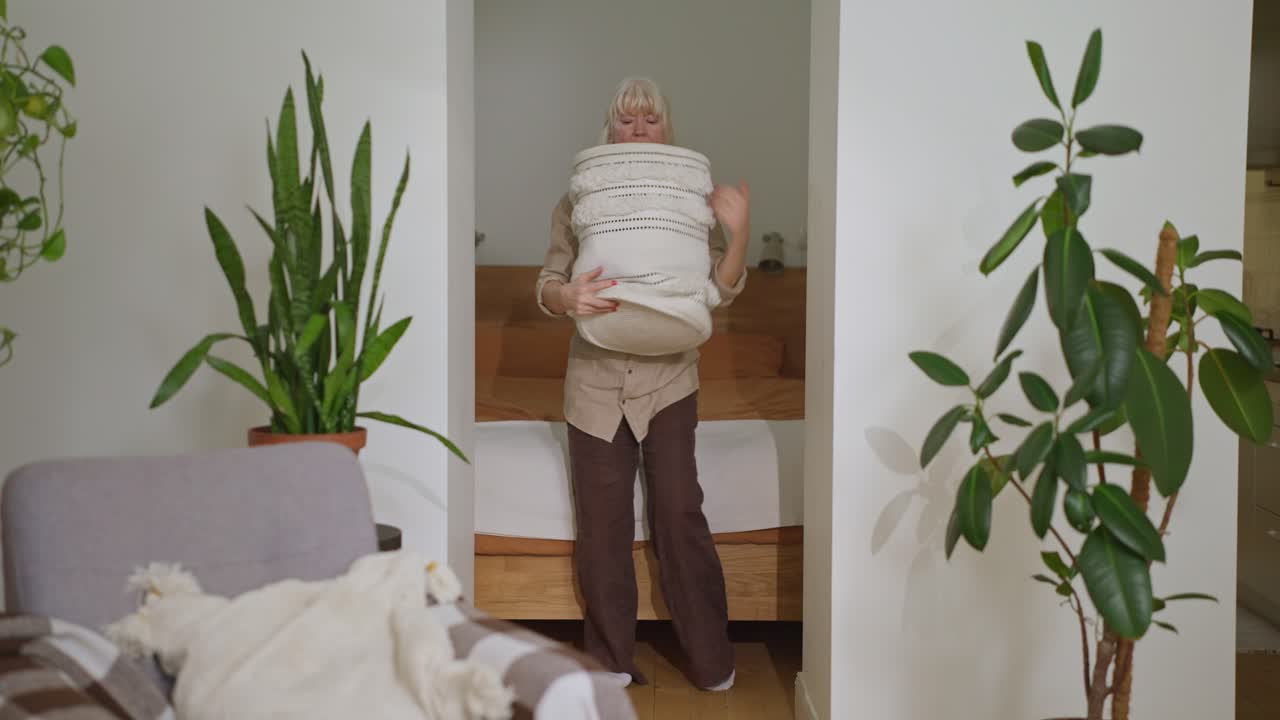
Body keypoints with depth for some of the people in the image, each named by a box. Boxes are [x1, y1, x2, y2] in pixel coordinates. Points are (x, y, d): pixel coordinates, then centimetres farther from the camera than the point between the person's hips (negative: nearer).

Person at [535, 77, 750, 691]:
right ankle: (610, 659, 18)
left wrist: (739, 230, -17)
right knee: (602, 525, 4)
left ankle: (711, 661, 8)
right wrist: (569, 297, -24)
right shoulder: (577, 202, 3)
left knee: (680, 513, -5)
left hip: (668, 380, -1)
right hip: (596, 381, 1)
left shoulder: (693, 200, 4)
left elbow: (722, 289, 0)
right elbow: (546, 287, -1)